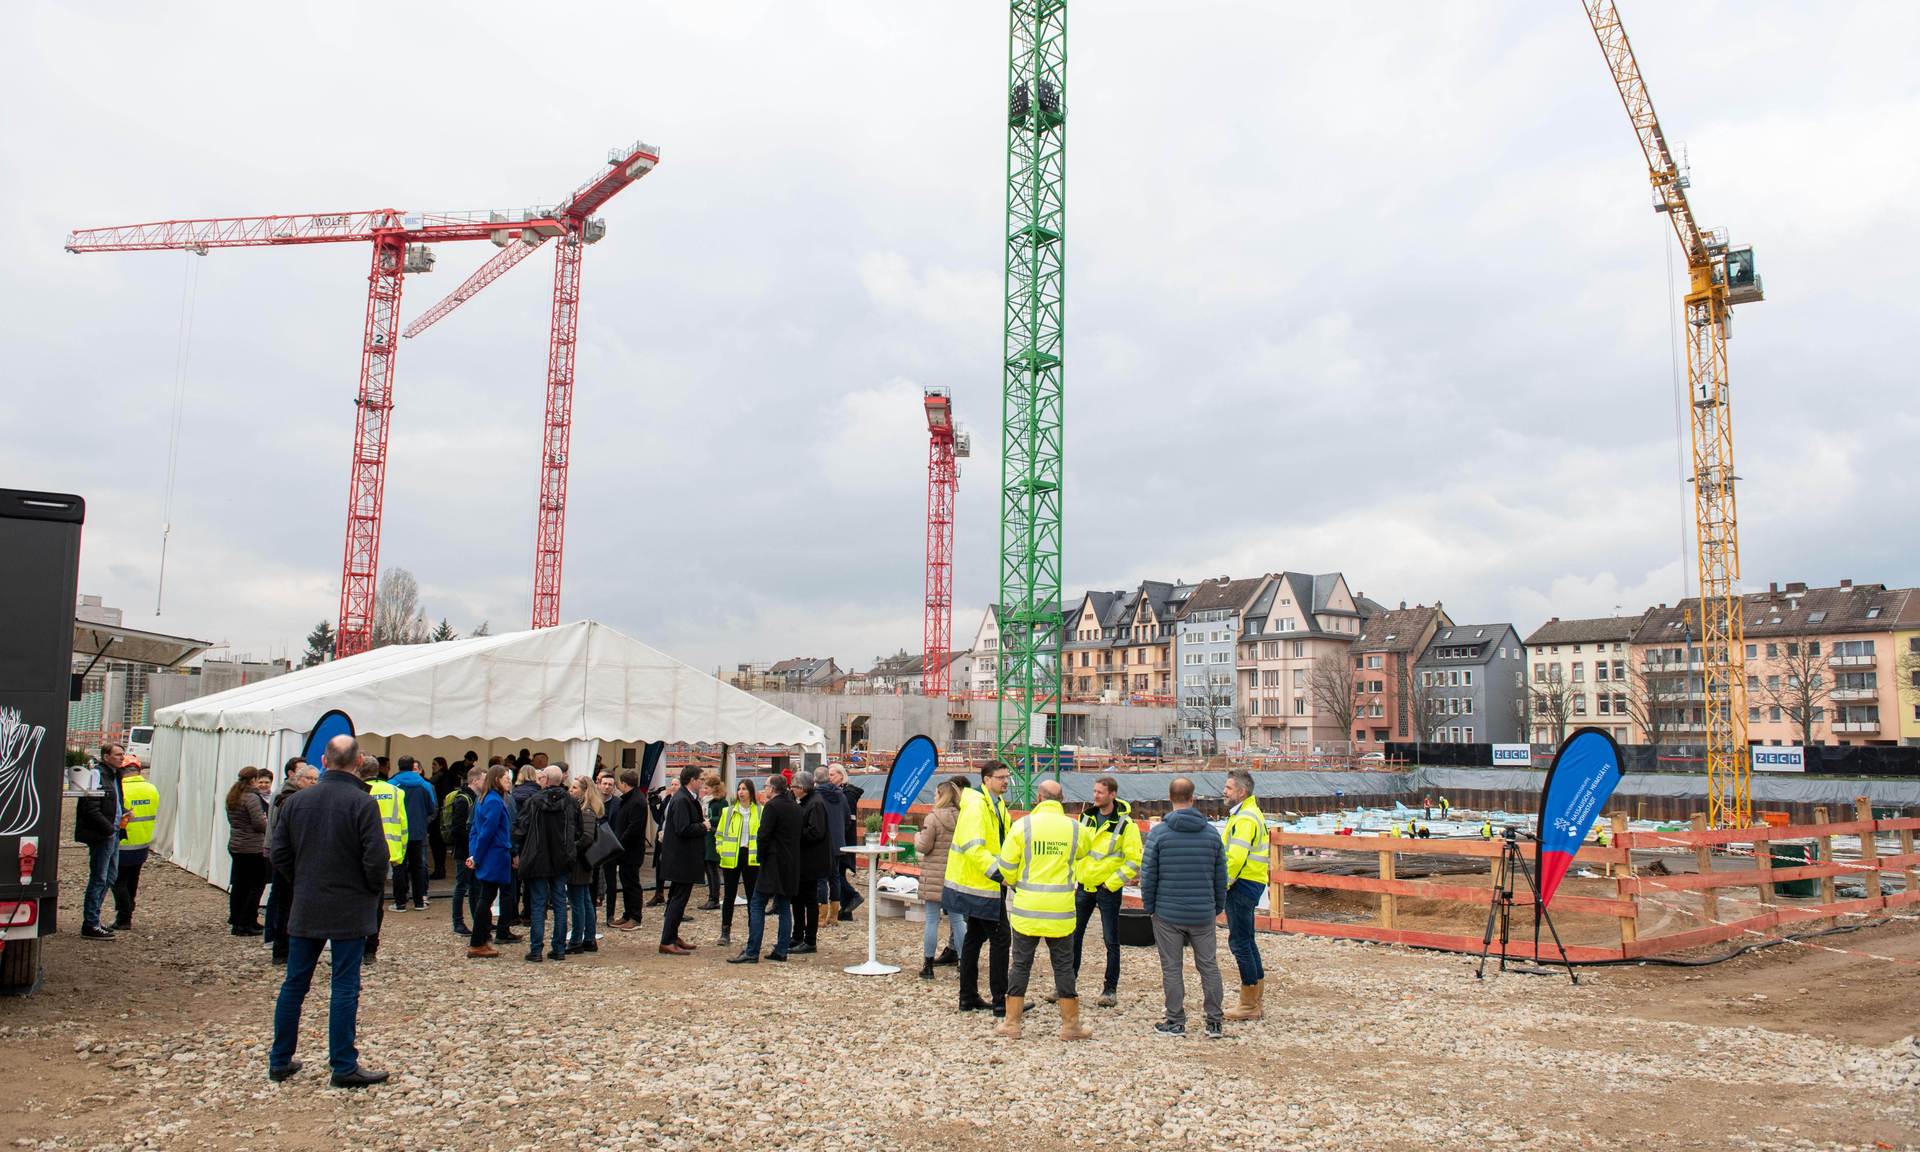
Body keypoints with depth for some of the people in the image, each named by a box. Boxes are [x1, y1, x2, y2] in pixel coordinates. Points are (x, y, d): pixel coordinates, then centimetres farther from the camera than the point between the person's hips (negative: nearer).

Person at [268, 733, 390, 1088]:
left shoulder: (296, 801, 2)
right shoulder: (363, 803, -14)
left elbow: (280, 855, 5)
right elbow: (376, 859, -18)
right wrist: (375, 891, 0)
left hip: (304, 909, 5)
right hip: (350, 911, -5)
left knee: (294, 984, 14)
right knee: (345, 988, 1)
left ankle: (280, 1060, 23)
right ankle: (344, 1067, 4)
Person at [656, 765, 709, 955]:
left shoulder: (686, 798, 13)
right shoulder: (682, 800, -19)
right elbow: (683, 829, -26)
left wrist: (701, 818, 4)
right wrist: (703, 826, -13)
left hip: (681, 858, 11)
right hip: (682, 859, -11)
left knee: (676, 898, 17)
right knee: (679, 898, -6)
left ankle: (672, 936, 27)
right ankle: (667, 941, -3)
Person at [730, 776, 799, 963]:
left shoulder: (771, 806, -13)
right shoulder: (795, 808, 11)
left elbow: (763, 835, -16)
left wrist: (760, 856, -3)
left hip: (773, 863, -8)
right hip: (791, 865, 8)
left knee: (757, 905, -3)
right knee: (784, 906, 11)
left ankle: (752, 952, -5)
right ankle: (782, 950, 12)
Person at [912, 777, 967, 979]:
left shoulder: (933, 818, -13)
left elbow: (923, 847, -11)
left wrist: (918, 833, 8)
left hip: (934, 878, -4)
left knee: (931, 920, 2)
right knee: (957, 919, 12)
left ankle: (928, 964, 6)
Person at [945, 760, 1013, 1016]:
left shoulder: (997, 805, 13)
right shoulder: (976, 805, -19)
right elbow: (972, 846, -28)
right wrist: (995, 870, -31)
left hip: (976, 883, 10)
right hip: (982, 885, -10)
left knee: (975, 937, 15)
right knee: (999, 938, -6)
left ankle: (968, 997, 23)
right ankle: (1000, 1001, -1)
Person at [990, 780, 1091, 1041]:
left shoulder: (1022, 825, -8)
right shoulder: (1074, 828, -3)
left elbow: (1006, 867, -5)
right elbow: (1085, 849, 19)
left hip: (1026, 908, -1)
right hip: (1061, 911, 1)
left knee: (1020, 964, 10)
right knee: (1063, 966, 11)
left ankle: (1011, 1023, 15)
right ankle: (1070, 1024, 18)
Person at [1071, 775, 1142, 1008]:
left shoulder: (1126, 824, -12)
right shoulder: (1087, 817, 6)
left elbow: (1134, 861, -14)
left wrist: (1111, 883, -15)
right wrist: (1075, 874, 9)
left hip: (1108, 889, -6)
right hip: (1084, 885, 6)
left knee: (1111, 941, 3)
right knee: (1073, 935, 11)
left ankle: (1110, 989, 14)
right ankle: (1069, 982, 24)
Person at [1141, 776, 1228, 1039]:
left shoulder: (1159, 833, -8)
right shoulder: (1212, 833, 1)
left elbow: (1148, 875, -6)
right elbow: (1221, 876, 6)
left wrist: (1148, 906, 6)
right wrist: (1219, 907, 16)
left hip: (1167, 914, -2)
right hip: (1203, 914, 3)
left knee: (1172, 968, 7)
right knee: (1209, 966, 12)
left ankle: (1176, 1021, 13)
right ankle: (1214, 1021, 14)